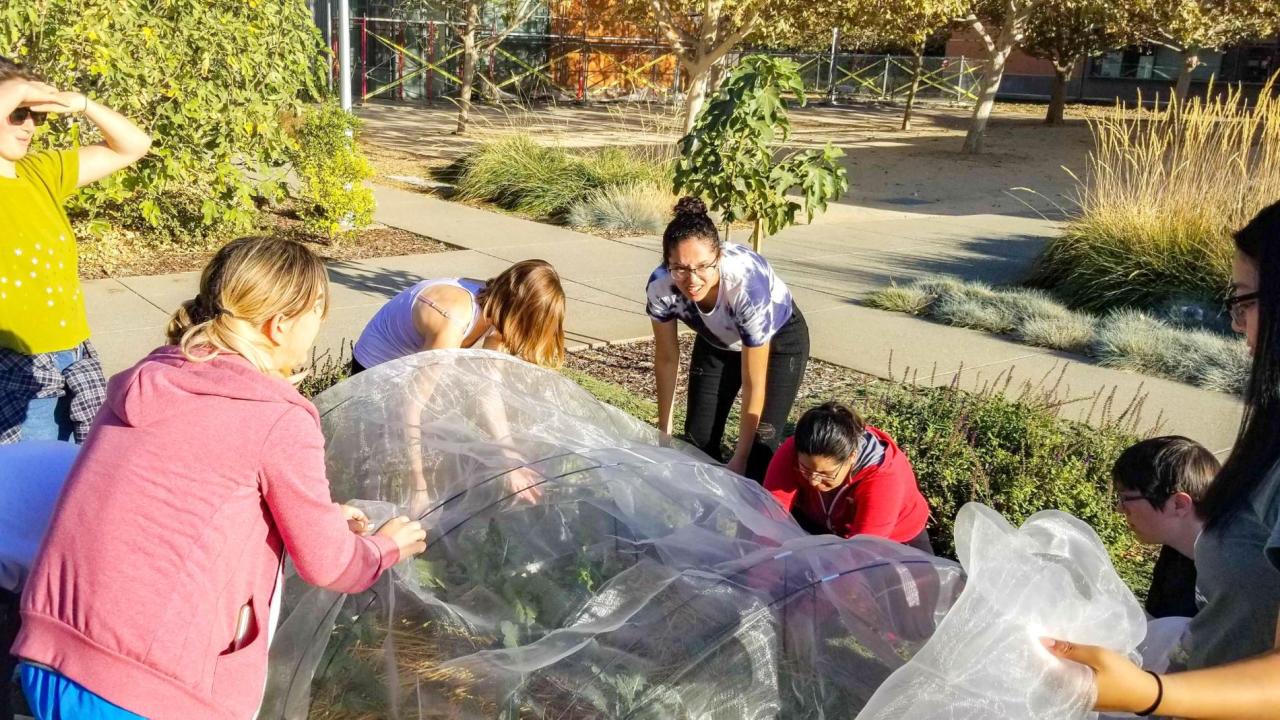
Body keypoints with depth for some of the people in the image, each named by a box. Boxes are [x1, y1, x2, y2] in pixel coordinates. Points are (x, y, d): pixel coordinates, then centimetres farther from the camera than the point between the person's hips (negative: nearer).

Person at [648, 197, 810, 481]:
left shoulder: (748, 285, -41)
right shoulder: (660, 286, -31)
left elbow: (754, 386, -30)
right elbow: (667, 359, -12)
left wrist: (739, 459, -24)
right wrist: (664, 431, -4)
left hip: (779, 339, -3)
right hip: (717, 340, 4)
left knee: (760, 447, -13)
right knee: (698, 438, 0)